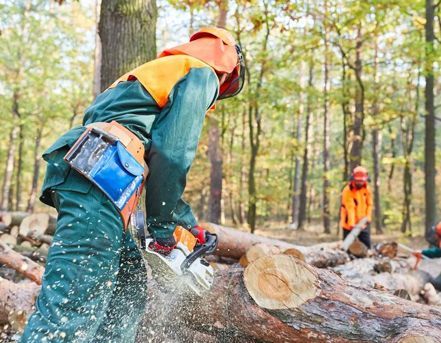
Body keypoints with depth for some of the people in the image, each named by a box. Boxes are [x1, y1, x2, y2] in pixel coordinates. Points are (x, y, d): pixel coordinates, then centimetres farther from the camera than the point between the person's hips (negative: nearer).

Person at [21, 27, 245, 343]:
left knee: (131, 283, 15)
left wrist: (187, 218, 36)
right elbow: (173, 153, -7)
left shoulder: (163, 71, 37)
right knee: (73, 307, -16)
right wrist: (162, 224, 2)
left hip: (80, 171, 10)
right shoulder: (201, 74, 9)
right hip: (100, 174, -10)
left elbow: (153, 158, 36)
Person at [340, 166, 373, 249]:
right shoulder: (347, 190, -17)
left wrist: (368, 217, -9)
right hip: (350, 224, -4)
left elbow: (369, 204, 5)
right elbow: (350, 208, -25)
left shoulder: (367, 189, 2)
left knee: (366, 245, 5)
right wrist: (351, 223, -33)